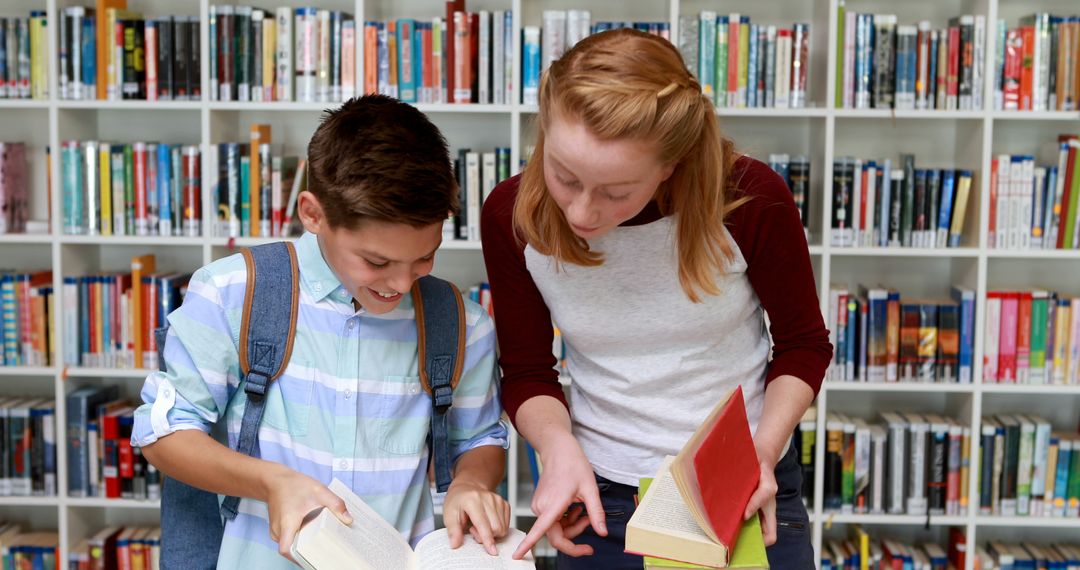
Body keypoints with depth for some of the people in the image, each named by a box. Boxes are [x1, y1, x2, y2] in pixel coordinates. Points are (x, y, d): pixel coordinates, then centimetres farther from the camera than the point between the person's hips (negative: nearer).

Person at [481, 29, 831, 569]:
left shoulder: (751, 199, -19)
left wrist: (764, 449, -18)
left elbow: (803, 345, -3)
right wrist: (559, 445, -21)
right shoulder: (512, 215, -15)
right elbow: (527, 372, -2)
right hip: (602, 499, 1)